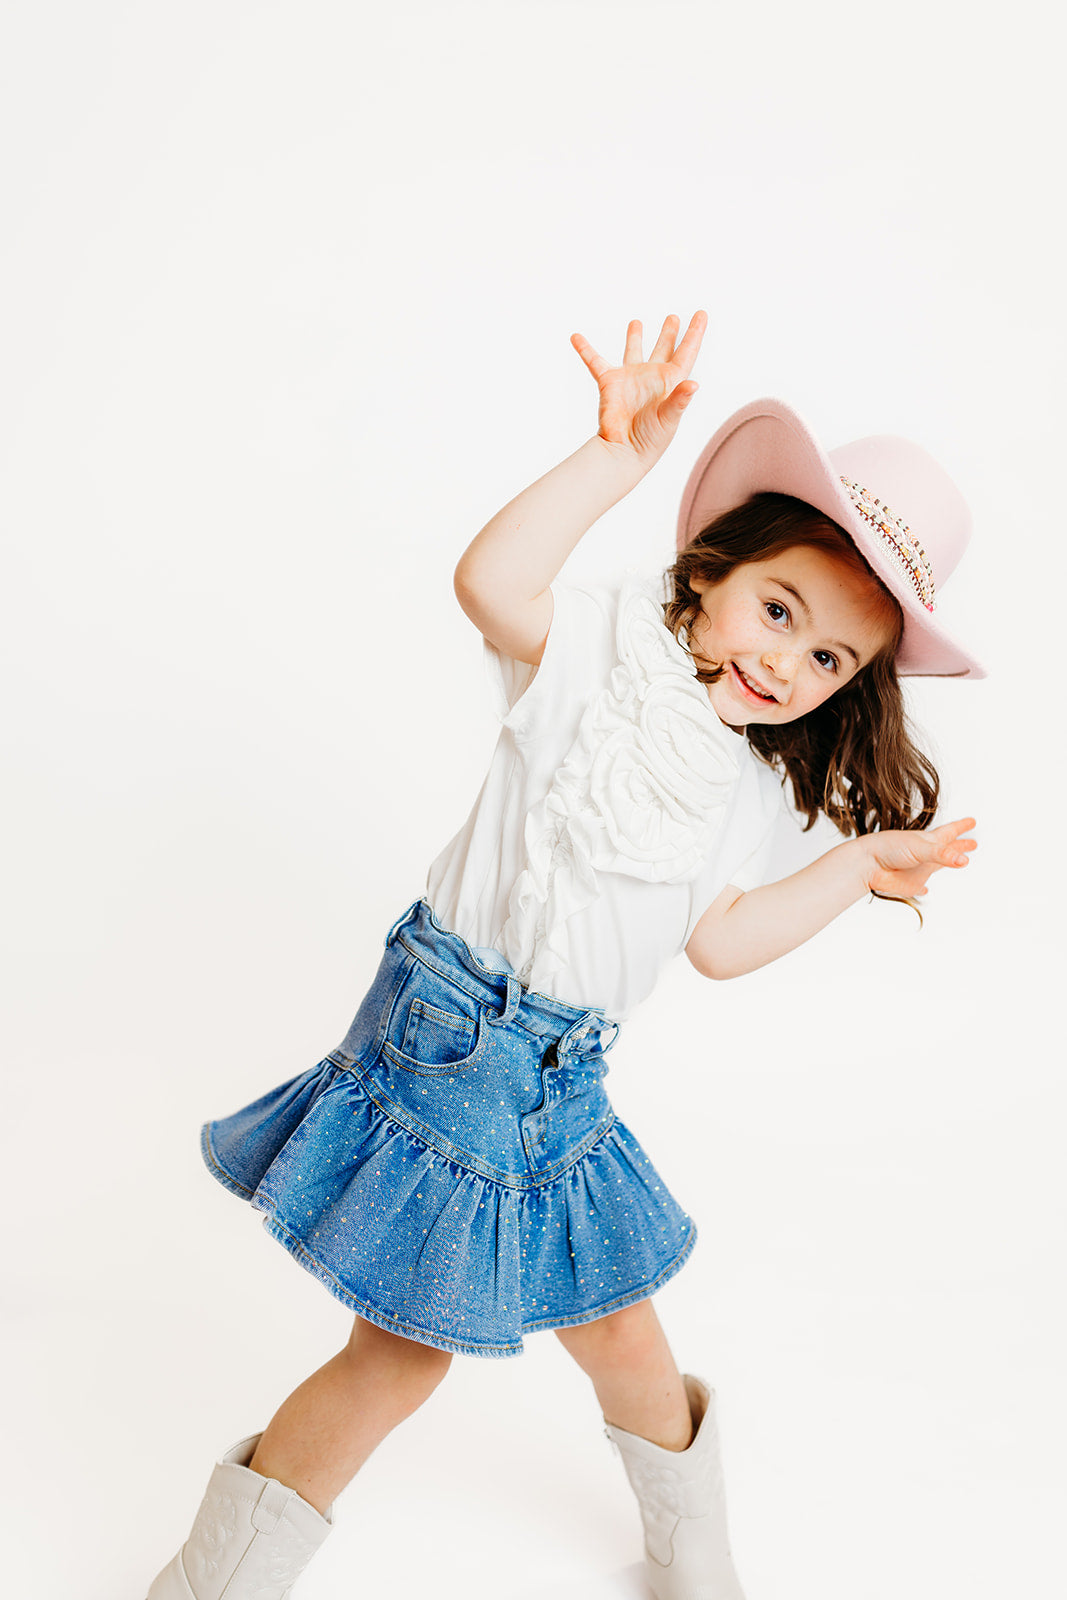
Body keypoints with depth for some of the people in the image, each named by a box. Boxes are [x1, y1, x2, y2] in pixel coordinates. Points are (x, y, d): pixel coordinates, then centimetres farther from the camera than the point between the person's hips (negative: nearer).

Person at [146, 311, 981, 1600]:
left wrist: (861, 864, 4)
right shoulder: (602, 650, -14)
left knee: (622, 1341, 18)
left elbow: (718, 942, 4)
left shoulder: (755, 784, 5)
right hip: (445, 1037, -6)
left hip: (563, 1082, 6)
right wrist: (618, 456, -35)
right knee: (406, 1352, 3)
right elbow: (490, 583, -34)